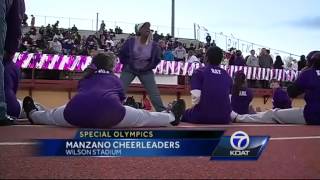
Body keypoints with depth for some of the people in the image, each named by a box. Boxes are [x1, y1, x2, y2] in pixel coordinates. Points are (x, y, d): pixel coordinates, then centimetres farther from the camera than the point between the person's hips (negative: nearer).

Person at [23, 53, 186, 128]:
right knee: (145, 116, 13)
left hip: (76, 115, 3)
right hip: (108, 115, -2)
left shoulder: (85, 79, 33)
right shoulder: (115, 79, 26)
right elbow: (121, 102, 38)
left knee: (52, 115, 32)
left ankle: (33, 115, 55)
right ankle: (172, 117, 27)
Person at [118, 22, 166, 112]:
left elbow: (157, 59, 5)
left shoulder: (154, 45, -12)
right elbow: (121, 54, -2)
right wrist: (127, 64, -4)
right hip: (129, 69, -1)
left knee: (155, 93, -2)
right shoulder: (131, 41, -15)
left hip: (146, 71, 1)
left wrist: (149, 66, -3)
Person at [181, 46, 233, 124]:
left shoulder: (199, 72, -2)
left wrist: (195, 106, 8)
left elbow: (196, 97, -12)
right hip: (224, 118, 4)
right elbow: (228, 98, 14)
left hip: (202, 117, -4)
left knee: (185, 114, 27)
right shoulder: (227, 76, 12)